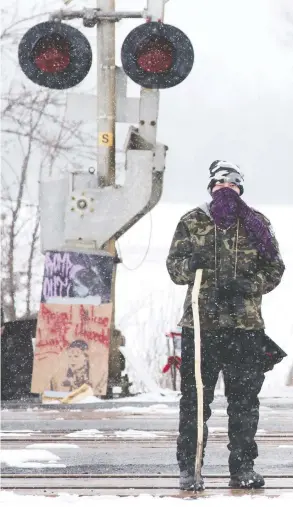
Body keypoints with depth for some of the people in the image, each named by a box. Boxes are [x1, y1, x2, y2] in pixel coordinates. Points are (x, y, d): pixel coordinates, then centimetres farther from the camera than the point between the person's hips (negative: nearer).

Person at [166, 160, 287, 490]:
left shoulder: (256, 225, 8)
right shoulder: (191, 223, 8)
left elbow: (274, 269, 7)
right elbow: (174, 267, 6)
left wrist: (246, 286, -10)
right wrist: (190, 264, -17)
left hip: (246, 324, 1)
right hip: (200, 323, -1)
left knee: (244, 399, 2)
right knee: (194, 397, -2)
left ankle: (243, 468, 10)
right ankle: (188, 468, 3)